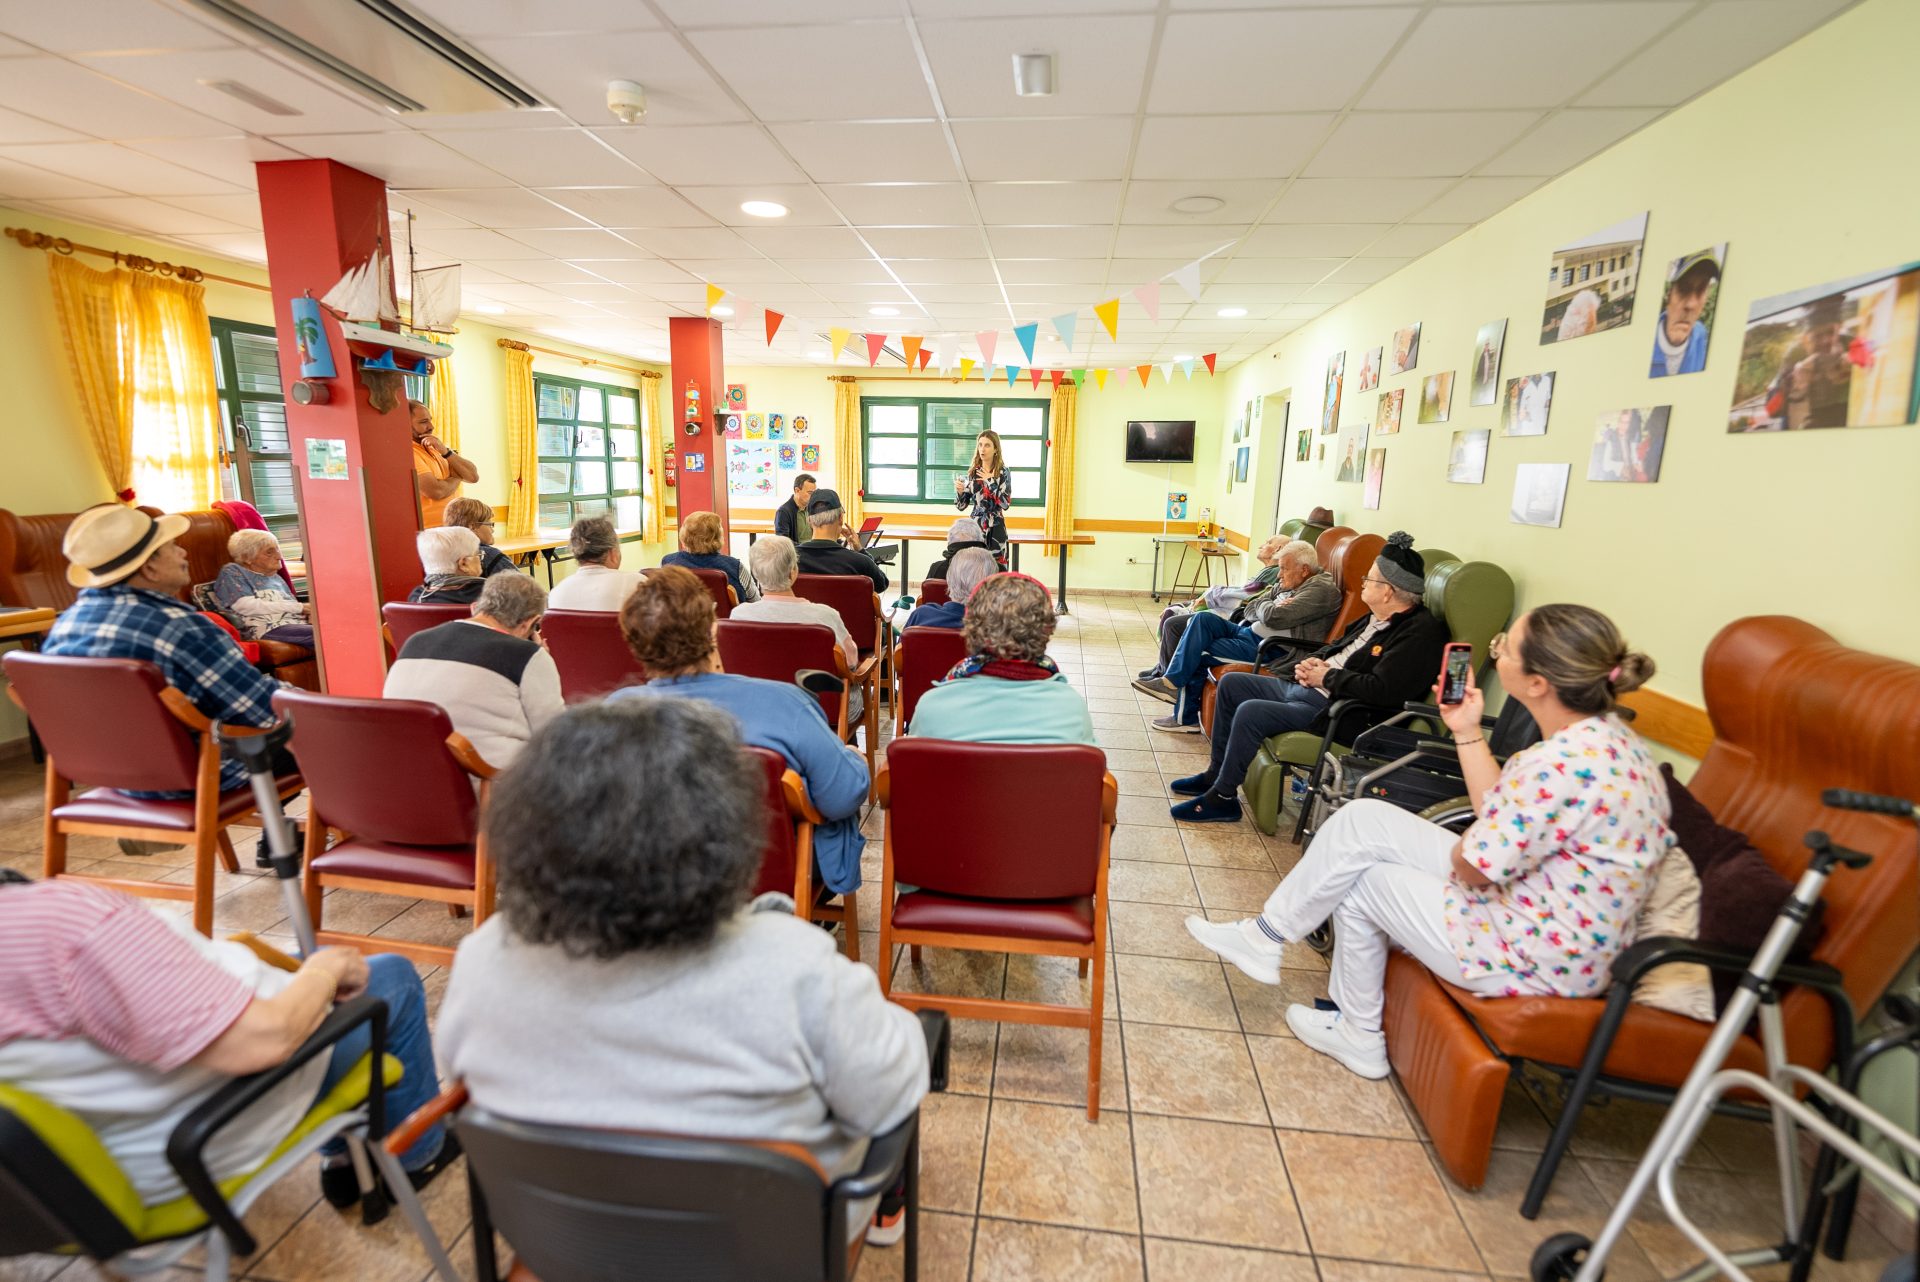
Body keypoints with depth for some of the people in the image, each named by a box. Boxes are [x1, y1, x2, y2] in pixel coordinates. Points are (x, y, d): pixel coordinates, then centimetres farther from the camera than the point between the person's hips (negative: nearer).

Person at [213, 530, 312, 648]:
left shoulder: (275, 577, 29)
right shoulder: (231, 572, 11)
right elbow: (247, 607, -5)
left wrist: (309, 612, -4)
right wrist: (299, 607, -6)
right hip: (268, 629, -6)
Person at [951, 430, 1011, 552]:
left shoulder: (1003, 472, -4)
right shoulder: (972, 471, 4)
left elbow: (1006, 504, -15)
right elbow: (962, 505, 5)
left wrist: (991, 481, -13)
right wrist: (959, 491, -14)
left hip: (995, 529, -2)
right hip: (974, 526, 3)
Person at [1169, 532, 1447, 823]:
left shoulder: (1422, 632, -17)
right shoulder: (1376, 619, 12)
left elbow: (1382, 690, -27)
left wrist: (1326, 677, -16)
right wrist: (1312, 662, 2)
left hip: (1332, 711, -10)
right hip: (1300, 687, 10)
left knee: (1250, 712, -27)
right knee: (1231, 683, 9)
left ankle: (1222, 797, -8)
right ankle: (1215, 773, 17)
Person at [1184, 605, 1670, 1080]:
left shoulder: (1565, 763, -31)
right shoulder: (1602, 733, 0)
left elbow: (1471, 867, -23)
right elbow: (1498, 817, 6)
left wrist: (1457, 848, 0)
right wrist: (1467, 732, 6)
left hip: (1537, 960, -9)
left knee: (1362, 879, 4)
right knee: (1363, 818, 3)